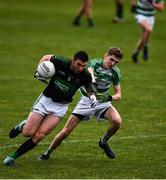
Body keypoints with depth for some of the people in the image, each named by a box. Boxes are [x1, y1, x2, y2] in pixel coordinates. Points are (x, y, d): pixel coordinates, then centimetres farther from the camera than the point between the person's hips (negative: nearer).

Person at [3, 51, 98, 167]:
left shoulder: (85, 76, -16)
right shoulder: (61, 62, -20)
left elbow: (88, 86, 8)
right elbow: (46, 58, 2)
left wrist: (92, 95, -12)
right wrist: (39, 71, -12)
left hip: (61, 106, 0)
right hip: (46, 100, 0)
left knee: (40, 135, -15)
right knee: (28, 132, -6)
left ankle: (12, 157, -4)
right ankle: (22, 126, 32)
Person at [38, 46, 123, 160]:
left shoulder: (115, 72, -8)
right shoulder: (95, 63, -16)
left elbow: (118, 94, -4)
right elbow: (89, 72, -40)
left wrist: (111, 97, -27)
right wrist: (92, 80, -63)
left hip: (103, 102, 2)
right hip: (87, 101, -2)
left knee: (117, 121, -26)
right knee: (66, 131, -7)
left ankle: (104, 142, 4)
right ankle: (48, 153, 15)